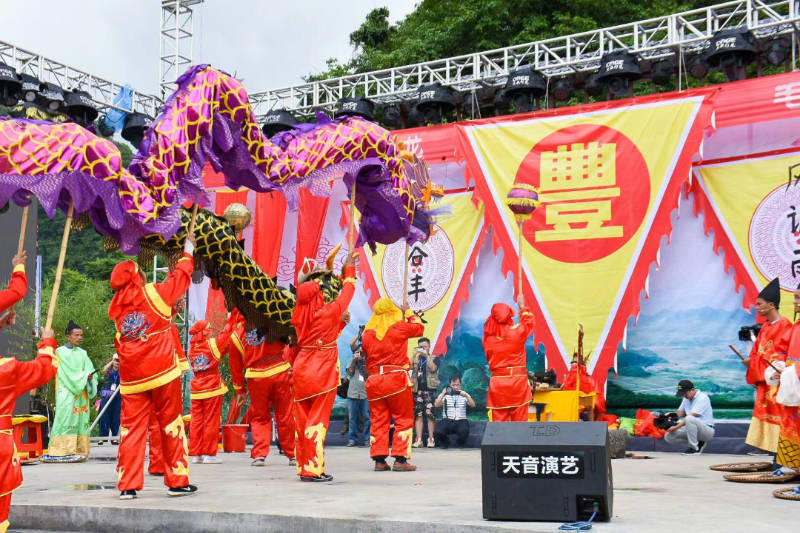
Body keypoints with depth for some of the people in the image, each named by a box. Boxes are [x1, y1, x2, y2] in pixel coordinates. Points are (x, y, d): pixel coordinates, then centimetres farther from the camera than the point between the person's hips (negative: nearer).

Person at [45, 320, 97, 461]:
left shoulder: (82, 353, 18)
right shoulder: (60, 352, 1)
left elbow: (90, 369, 8)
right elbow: (66, 373, -7)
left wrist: (90, 377, -13)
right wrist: (83, 376, -8)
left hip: (81, 392, 5)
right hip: (66, 392, -5)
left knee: (81, 418, -1)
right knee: (67, 416, -14)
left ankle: (79, 450, -2)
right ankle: (62, 451, -16)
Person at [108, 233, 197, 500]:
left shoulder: (117, 307, 8)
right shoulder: (155, 294, -4)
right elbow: (182, 276, 6)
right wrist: (188, 249, 24)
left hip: (131, 379, 4)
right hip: (162, 372, -3)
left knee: (131, 428, 5)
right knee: (171, 426, 5)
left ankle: (127, 485, 4)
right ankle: (177, 480, 9)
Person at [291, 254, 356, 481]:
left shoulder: (299, 318, 4)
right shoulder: (328, 313, -10)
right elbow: (346, 294, 7)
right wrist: (349, 270, 18)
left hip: (301, 372, 6)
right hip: (322, 375, -6)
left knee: (303, 419, 10)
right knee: (318, 419, -3)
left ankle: (303, 467, 17)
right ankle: (313, 469, -4)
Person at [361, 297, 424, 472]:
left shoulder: (368, 333, 5)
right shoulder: (399, 327, -4)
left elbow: (366, 353, 14)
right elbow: (419, 328, 13)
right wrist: (409, 314, 28)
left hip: (374, 379, 4)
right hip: (397, 379, -4)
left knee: (378, 420, 10)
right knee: (403, 419, 4)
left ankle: (379, 460, 9)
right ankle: (400, 459, -2)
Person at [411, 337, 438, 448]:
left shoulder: (433, 358, 9)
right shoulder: (416, 358, 16)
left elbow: (433, 368, -11)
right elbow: (409, 367, -1)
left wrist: (426, 355, -11)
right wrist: (414, 355, -6)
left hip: (430, 389, -3)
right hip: (417, 389, 3)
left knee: (430, 414, -8)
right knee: (418, 414, -1)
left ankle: (431, 439, -3)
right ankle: (418, 439, 1)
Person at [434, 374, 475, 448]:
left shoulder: (464, 395, 14)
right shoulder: (445, 395, 12)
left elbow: (473, 405, -1)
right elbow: (436, 405, -4)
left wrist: (466, 396, -17)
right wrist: (442, 395, -18)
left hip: (461, 420, 0)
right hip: (447, 420, 0)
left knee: (464, 431, -33)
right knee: (438, 431, -29)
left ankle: (460, 444, 4)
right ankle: (444, 444, 7)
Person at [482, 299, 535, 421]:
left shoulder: (487, 338, -1)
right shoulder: (516, 332, -5)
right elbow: (528, 322, 13)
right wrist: (522, 307, 28)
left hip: (497, 383, 2)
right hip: (518, 381, -2)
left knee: (498, 421, 4)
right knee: (519, 421, 3)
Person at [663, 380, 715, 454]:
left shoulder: (702, 397, -16)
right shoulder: (686, 398, 12)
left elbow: (691, 416, -24)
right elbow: (680, 413, 14)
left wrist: (676, 427, -26)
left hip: (707, 430, -8)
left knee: (690, 419, -38)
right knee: (668, 436, -7)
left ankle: (694, 448, -21)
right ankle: (698, 444, 3)